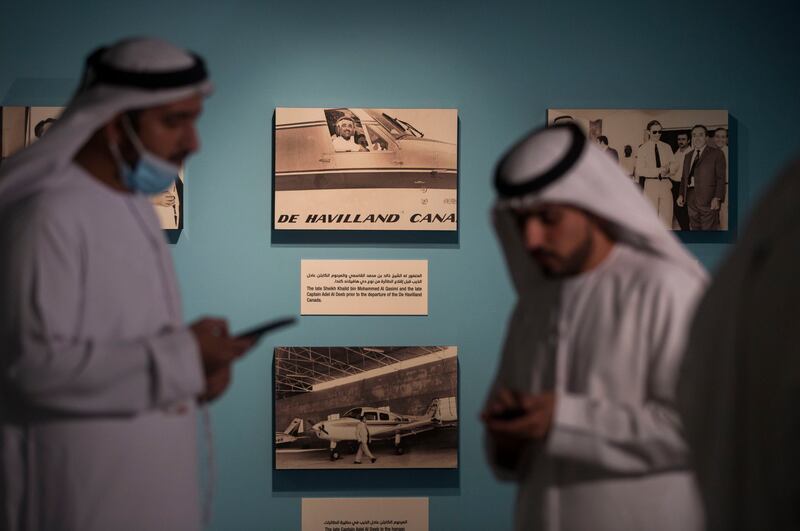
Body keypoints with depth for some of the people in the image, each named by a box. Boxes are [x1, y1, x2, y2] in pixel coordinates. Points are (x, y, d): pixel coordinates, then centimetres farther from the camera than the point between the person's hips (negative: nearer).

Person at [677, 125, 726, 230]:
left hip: (708, 198, -6)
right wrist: (681, 194, 6)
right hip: (691, 197, 6)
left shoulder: (716, 154, 2)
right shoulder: (688, 157, 21)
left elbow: (721, 178, -5)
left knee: (709, 229, -9)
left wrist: (717, 198, -15)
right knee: (695, 228, 7)